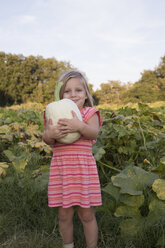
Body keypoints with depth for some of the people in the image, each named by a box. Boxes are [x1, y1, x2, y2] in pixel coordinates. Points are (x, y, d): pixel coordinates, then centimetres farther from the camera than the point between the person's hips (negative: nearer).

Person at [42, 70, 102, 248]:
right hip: (60, 169, 2)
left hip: (83, 168, -2)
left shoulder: (89, 113, 0)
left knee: (86, 215, 7)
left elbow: (93, 133, -19)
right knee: (64, 215, 12)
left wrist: (80, 126, -39)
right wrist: (50, 135, -30)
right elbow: (46, 139, -6)